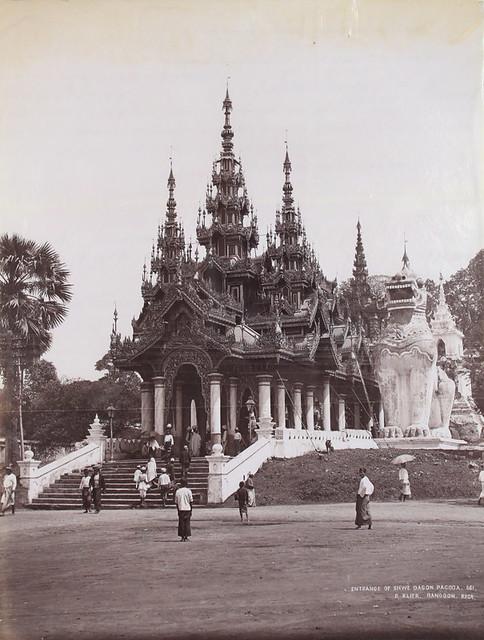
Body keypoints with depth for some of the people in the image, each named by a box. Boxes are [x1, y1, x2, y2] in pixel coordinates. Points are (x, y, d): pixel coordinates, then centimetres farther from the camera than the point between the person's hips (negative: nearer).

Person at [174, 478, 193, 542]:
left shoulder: (177, 491, 1)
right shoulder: (188, 491, -4)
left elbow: (176, 502, 4)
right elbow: (191, 501, -4)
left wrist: (178, 510, 12)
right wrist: (191, 510, 5)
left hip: (180, 509, 1)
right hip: (187, 509, -1)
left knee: (181, 523, 7)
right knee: (187, 523, 5)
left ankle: (182, 537, 6)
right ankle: (186, 537, 5)